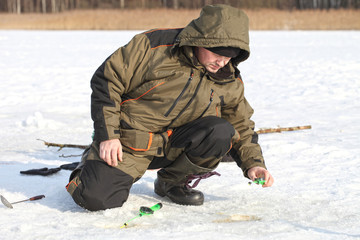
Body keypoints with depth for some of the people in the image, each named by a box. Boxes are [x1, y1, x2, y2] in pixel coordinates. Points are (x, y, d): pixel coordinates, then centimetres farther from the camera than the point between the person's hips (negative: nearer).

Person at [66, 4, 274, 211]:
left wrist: (253, 164, -5)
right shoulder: (154, 46, -15)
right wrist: (108, 135, -14)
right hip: (129, 143, -3)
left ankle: (172, 182, 1)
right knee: (96, 198, -23)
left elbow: (241, 127, 12)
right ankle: (93, 162, 16)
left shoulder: (229, 83, -1)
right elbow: (107, 80, -10)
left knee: (221, 133, -24)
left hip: (175, 145, 4)